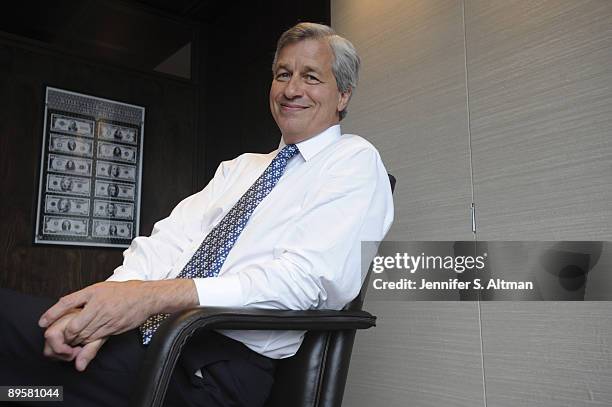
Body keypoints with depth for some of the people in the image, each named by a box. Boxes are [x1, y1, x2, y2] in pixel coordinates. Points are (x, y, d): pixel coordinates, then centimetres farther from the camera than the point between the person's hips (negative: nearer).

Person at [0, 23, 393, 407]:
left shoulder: (355, 161, -1)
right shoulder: (240, 167, 20)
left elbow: (303, 278, -16)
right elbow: (171, 238, 6)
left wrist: (156, 294, -23)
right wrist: (105, 301, -14)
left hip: (225, 360, -6)